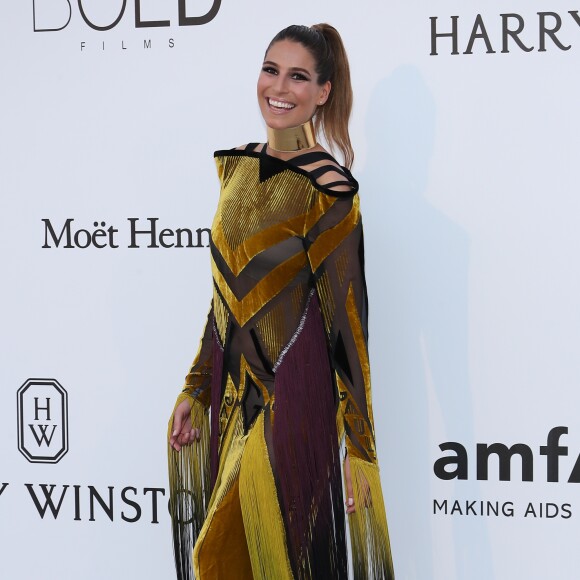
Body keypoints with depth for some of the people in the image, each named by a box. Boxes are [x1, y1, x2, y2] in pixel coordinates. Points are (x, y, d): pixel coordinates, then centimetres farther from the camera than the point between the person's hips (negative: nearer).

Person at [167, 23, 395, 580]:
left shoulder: (327, 188, -14)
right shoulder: (236, 166, 7)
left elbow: (346, 317, -14)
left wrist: (360, 446, -14)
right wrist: (194, 389, 15)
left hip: (291, 395, -7)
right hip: (232, 387, 7)